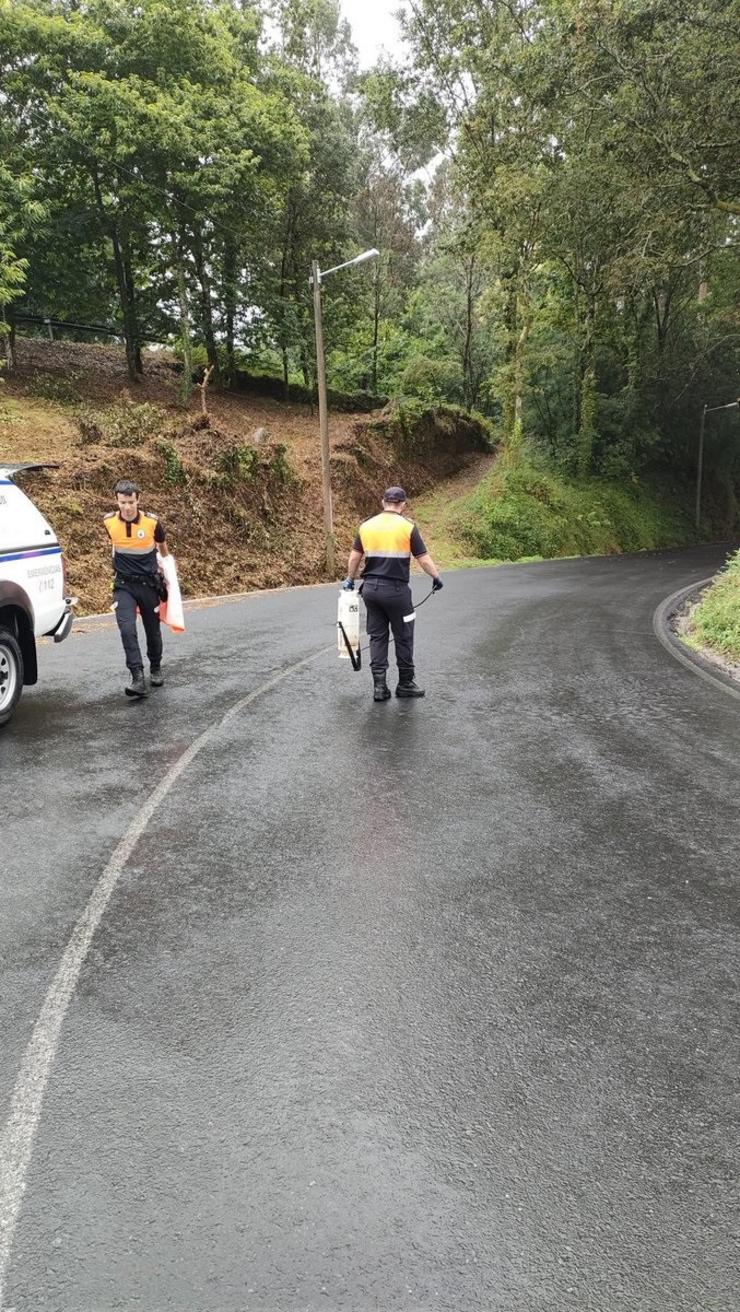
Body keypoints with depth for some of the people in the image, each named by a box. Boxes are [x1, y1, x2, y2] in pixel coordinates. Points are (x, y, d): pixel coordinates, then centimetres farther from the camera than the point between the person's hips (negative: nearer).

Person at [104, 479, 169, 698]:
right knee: (127, 628, -19)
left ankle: (155, 669, 37)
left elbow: (162, 545, 11)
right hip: (124, 585, 0)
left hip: (149, 584, 0)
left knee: (153, 630, 12)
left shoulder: (152, 522, -12)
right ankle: (138, 679, -21)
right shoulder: (109, 522, -7)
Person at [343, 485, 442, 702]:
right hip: (396, 590, -4)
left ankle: (379, 686, 8)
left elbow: (354, 556, 11)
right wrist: (437, 577, 10)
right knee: (403, 637, 9)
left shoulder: (367, 525, 6)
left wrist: (350, 579, 26)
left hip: (371, 588, 4)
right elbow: (423, 558, -6)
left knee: (377, 636, 10)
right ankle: (405, 684, 18)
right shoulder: (408, 526, -6)